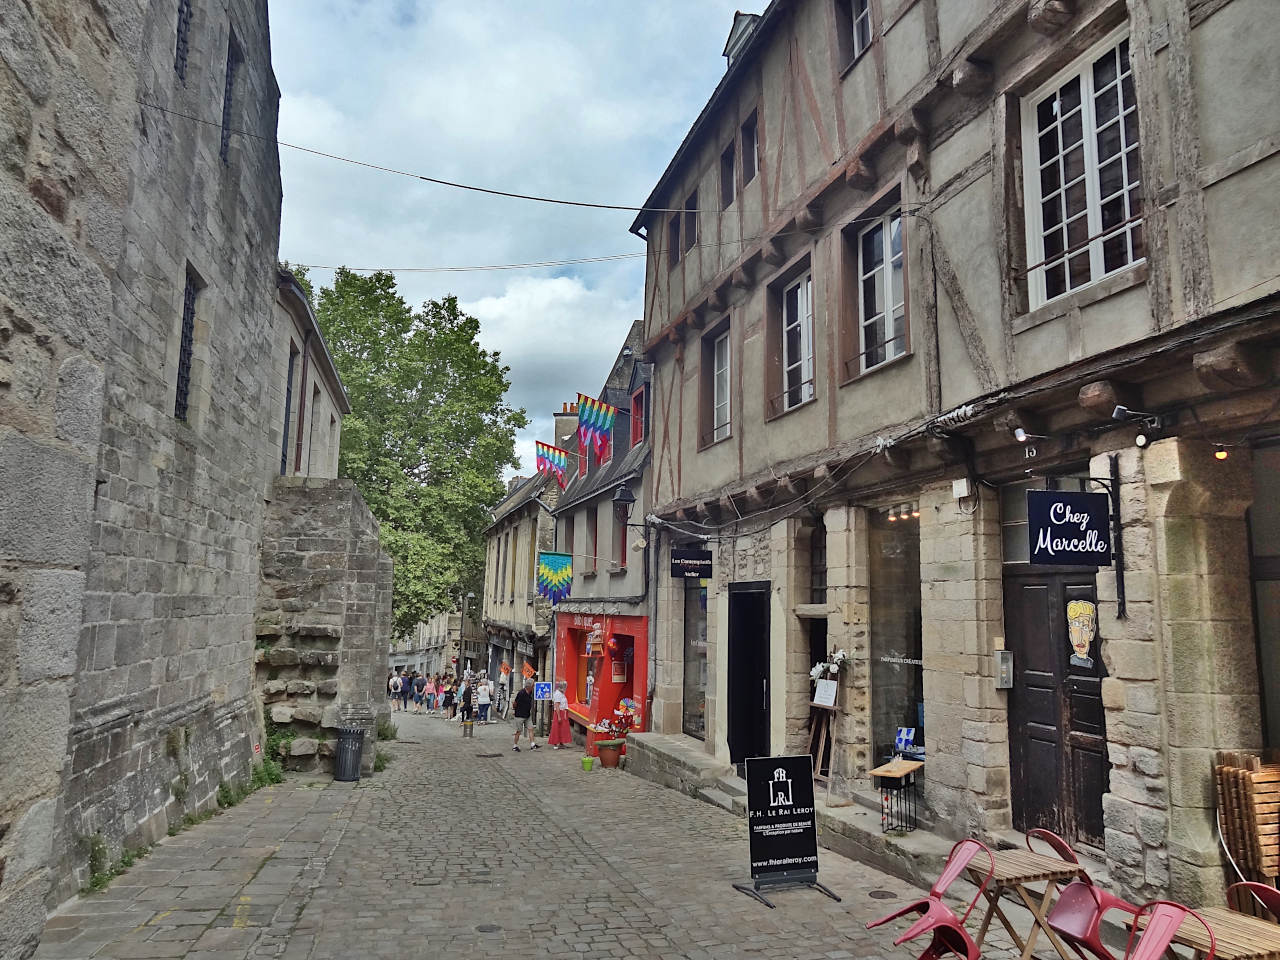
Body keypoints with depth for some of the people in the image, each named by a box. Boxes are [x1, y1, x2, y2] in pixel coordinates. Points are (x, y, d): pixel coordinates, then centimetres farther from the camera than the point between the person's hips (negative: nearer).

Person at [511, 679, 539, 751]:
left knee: (530, 729, 1)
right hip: (520, 715, -7)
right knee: (519, 731, 1)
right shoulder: (521, 693, -21)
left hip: (528, 715, 7)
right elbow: (514, 704, -13)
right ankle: (515, 746, 15)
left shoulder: (530, 693, 3)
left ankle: (532, 744, 1)